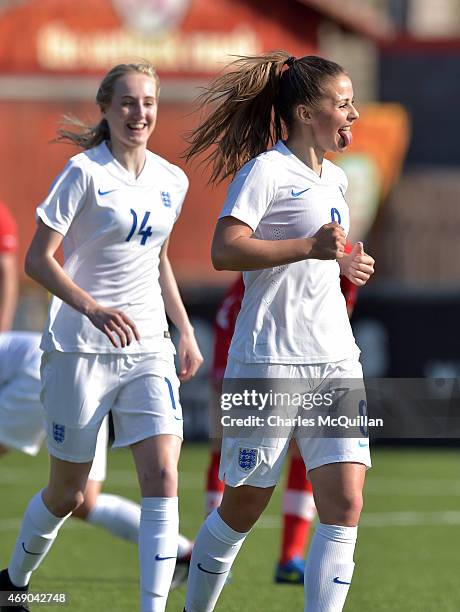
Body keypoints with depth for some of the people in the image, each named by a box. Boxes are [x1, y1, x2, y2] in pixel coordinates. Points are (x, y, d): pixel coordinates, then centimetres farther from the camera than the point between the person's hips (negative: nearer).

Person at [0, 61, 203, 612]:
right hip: (80, 350, -4)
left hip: (148, 349, 4)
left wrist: (185, 330, 17)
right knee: (67, 492, 6)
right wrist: (92, 308, -27)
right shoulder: (85, 173, -9)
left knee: (162, 475, -14)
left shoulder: (171, 181, 8)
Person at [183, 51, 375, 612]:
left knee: (345, 504, -8)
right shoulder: (266, 170, -9)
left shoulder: (335, 180, 17)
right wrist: (310, 247, -31)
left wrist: (346, 266, 17)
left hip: (335, 361, 7)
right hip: (270, 361, -7)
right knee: (243, 507, 3)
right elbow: (224, 250, -24)